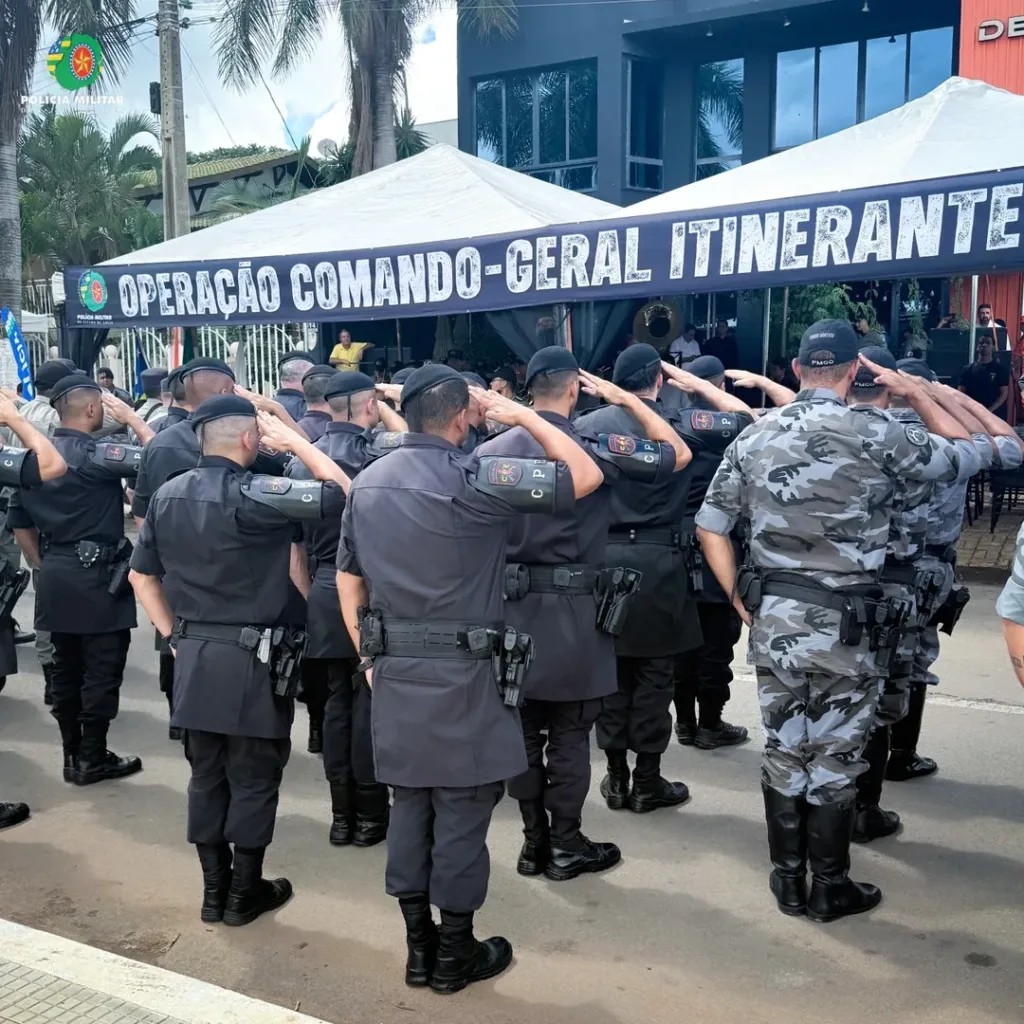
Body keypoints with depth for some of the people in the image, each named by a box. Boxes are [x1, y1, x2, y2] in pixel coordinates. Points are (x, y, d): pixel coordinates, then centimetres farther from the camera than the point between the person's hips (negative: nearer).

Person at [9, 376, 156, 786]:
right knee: (101, 671, 2)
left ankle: (72, 755, 22)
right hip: (97, 576, -8)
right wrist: (132, 418, -10)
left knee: (65, 669, 14)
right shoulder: (95, 455, -16)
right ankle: (92, 759, 9)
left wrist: (44, 566, 21)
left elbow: (20, 522, 13)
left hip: (56, 577, 8)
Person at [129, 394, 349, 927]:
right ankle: (244, 893, 19)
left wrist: (174, 636, 16)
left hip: (193, 656, 7)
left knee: (206, 775, 15)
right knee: (253, 778, 8)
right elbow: (342, 493, -20)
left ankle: (214, 889, 25)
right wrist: (294, 440, -10)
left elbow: (141, 575, 13)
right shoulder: (252, 493, -18)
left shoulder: (167, 495, 5)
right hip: (252, 659, -6)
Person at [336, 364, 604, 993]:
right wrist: (523, 416, -3)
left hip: (395, 670, 7)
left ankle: (418, 947, 26)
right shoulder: (473, 477, -15)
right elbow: (587, 476, -12)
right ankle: (456, 956, 18)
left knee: (411, 804, 15)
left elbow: (348, 581, 12)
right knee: (463, 812, 5)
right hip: (462, 674, -6)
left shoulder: (366, 483, 7)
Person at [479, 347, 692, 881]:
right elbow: (680, 453, 1)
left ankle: (533, 840, 22)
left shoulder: (490, 451, 2)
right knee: (569, 736, 6)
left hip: (511, 605, 4)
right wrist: (628, 400, 5)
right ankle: (566, 846, 16)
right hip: (570, 608, -4)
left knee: (523, 731, 12)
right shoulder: (594, 447, -10)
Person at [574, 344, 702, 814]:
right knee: (653, 672, 6)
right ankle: (647, 782, 12)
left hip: (601, 557, 2)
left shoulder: (586, 425, 1)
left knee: (610, 668, 11)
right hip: (658, 560, -2)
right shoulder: (676, 423, -4)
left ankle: (616, 777, 19)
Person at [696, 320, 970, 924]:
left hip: (773, 619, 4)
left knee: (783, 752, 15)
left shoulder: (754, 437, 2)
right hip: (843, 624, -4)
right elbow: (960, 455, 4)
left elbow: (711, 525, 6)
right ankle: (830, 889, 23)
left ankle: (788, 880, 27)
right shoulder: (874, 434, -12)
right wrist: (916, 393, 15)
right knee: (835, 760, 9)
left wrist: (741, 600, 11)